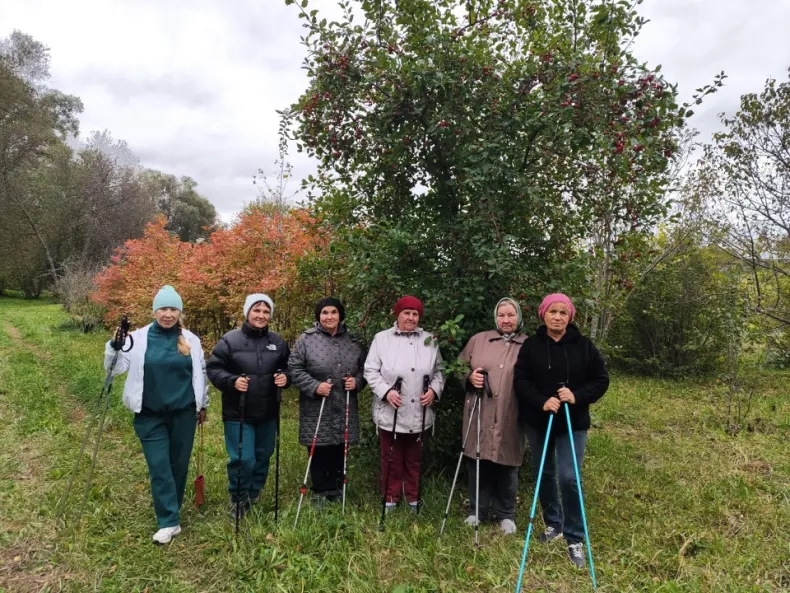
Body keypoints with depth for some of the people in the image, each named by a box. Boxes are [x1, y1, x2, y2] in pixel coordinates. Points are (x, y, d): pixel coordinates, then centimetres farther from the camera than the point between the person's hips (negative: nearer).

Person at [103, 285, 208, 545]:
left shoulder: (191, 340, 0)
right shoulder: (139, 338, -5)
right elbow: (115, 368, -4)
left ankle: (171, 511, 31)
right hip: (151, 415, -1)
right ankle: (169, 522, 6)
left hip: (183, 413, 2)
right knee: (159, 467, -3)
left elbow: (201, 374, 10)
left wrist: (203, 405, 15)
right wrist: (115, 346, -23)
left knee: (179, 464, 11)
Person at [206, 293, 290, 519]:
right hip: (238, 413, -4)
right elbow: (213, 368, -7)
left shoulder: (277, 342, 4)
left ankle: (254, 495, 39)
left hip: (268, 413, 5)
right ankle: (238, 499, 20)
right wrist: (232, 381, -23)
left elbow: (289, 368, 13)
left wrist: (285, 377, -9)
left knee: (263, 456, 17)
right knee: (242, 459, -5)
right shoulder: (230, 340, -9)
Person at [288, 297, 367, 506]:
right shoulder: (307, 339, -5)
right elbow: (294, 369, -7)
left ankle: (336, 489, 29)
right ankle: (320, 491, 24)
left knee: (340, 451, 12)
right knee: (319, 451, 6)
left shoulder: (352, 341, 7)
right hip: (316, 408, -3)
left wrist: (357, 382, -7)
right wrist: (314, 387, -17)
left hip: (344, 409, 3)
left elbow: (364, 369, 14)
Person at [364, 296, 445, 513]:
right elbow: (371, 371, -4)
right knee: (391, 459, 11)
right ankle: (390, 498, 27)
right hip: (389, 413, -2)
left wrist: (434, 390, -7)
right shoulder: (382, 338, -2)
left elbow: (438, 371, 10)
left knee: (414, 459, 16)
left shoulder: (429, 340, 6)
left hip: (419, 414, 2)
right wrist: (386, 391, -17)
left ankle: (413, 498, 32)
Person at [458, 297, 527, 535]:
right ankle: (478, 509, 30)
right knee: (478, 464, 11)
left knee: (507, 467, 11)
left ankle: (506, 514, 29)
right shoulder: (478, 340, 6)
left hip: (511, 420, -1)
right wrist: (470, 377, -10)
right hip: (479, 416, 1)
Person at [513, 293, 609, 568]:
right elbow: (521, 380, -6)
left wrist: (577, 396, -18)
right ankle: (553, 524, 34)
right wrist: (541, 401, -21)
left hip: (573, 422, -1)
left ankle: (575, 539, 9)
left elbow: (601, 380, -1)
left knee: (568, 478, -7)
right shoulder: (531, 345, -3)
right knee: (544, 474, 13)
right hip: (538, 421, 2)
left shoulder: (584, 345, -3)